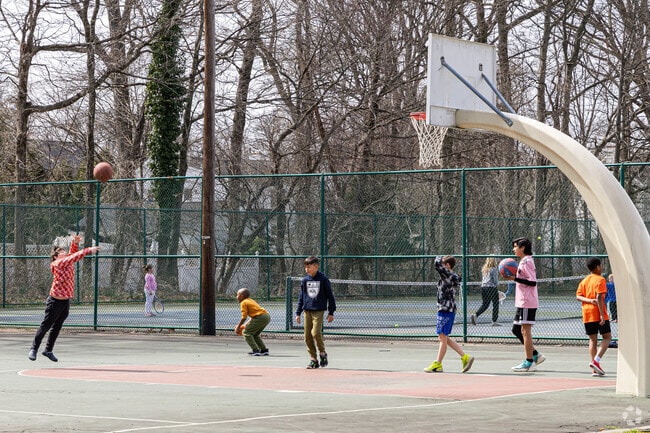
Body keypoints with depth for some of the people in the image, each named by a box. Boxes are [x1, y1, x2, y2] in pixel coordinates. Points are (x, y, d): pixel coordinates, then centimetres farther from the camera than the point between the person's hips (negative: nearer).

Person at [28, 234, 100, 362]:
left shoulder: (68, 263, 9)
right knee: (45, 326, 1)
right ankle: (34, 349, 12)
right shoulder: (58, 264, -15)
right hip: (55, 301, -8)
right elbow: (74, 257, -24)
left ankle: (48, 350, 25)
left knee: (56, 328, 14)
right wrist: (88, 250, -27)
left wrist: (75, 243, -5)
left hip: (66, 301, 8)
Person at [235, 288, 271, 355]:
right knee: (255, 334, 25)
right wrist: (245, 325, 29)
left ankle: (255, 350, -10)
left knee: (246, 332, -1)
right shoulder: (251, 301, 27)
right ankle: (264, 350, 21)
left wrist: (238, 327, 4)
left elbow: (244, 317, -7)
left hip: (261, 317, -9)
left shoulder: (243, 303, 0)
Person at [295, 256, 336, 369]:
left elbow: (330, 296, 3)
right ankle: (313, 359, 8)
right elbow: (301, 297, 16)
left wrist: (331, 312, 1)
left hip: (319, 310, -4)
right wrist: (298, 313, 11)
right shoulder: (305, 280, 10)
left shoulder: (323, 279, -1)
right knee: (307, 336, 0)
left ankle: (323, 353, 3)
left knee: (316, 332, -20)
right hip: (307, 311, 4)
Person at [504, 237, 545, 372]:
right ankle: (535, 355, 18)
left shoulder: (526, 262, -13)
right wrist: (514, 277, 13)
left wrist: (515, 278, -20)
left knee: (525, 331, -7)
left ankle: (529, 363, -4)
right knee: (516, 329, 14)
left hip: (527, 303, -11)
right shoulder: (524, 261, 18)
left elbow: (533, 282, -19)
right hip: (522, 303, 11)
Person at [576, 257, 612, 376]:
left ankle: (594, 369, 3)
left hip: (586, 314, 6)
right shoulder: (600, 279, -6)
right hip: (598, 313, -6)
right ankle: (596, 360, -16)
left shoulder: (584, 280, 14)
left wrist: (589, 300, -9)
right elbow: (599, 297, -16)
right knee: (607, 337, 4)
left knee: (593, 340, 8)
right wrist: (602, 314, -19)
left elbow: (578, 296, 4)